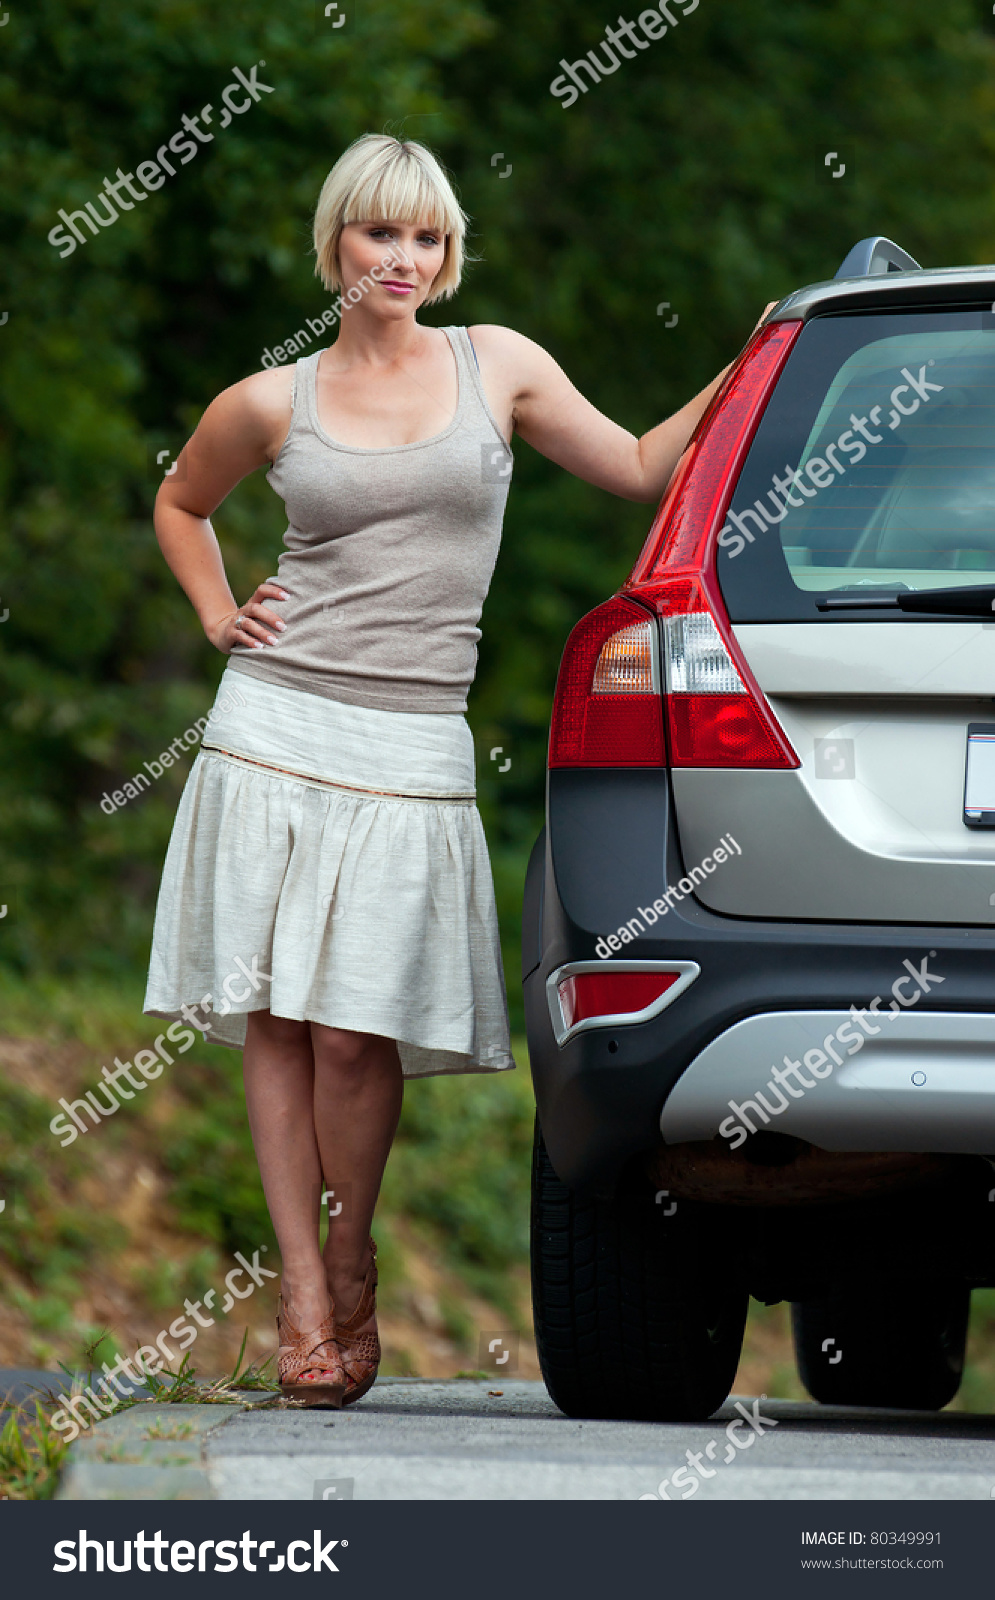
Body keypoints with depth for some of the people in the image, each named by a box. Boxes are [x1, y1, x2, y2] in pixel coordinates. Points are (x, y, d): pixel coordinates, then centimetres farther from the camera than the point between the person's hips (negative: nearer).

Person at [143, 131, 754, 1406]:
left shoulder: (497, 366, 8)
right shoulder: (273, 404, 6)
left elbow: (639, 468, 15)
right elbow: (180, 503, 24)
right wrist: (218, 618, 10)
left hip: (409, 750, 0)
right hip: (277, 728, 1)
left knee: (354, 1031, -8)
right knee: (277, 1019, -2)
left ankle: (351, 1263, 13)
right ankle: (301, 1294, 4)